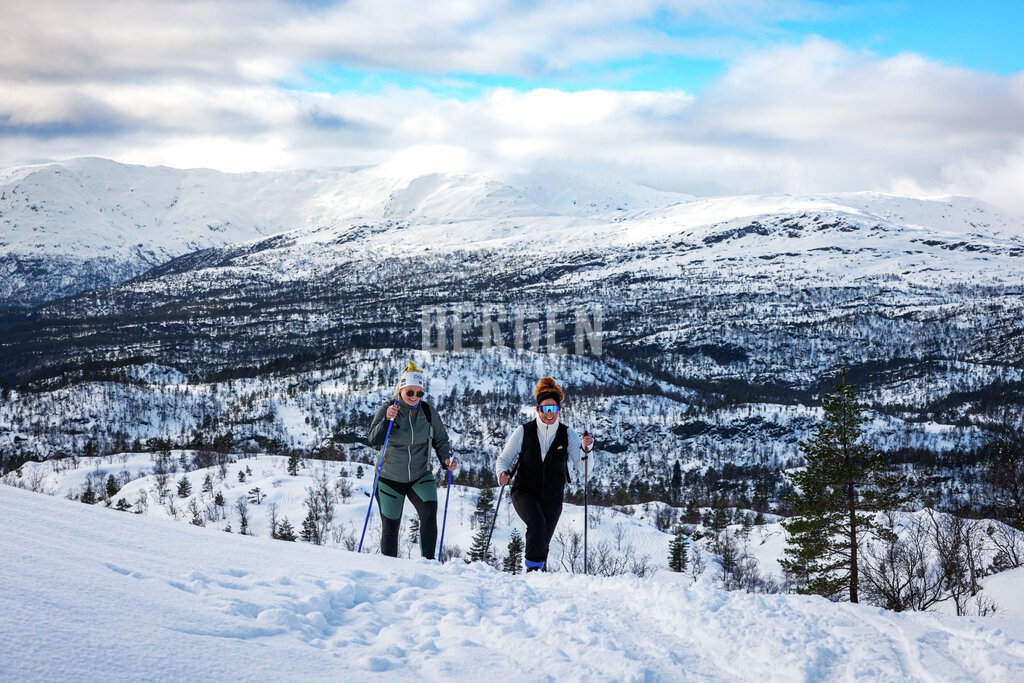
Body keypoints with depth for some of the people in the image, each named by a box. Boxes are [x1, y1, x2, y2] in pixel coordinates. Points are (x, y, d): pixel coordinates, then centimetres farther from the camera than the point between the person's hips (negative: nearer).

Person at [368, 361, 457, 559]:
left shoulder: (428, 411, -5)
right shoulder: (387, 408, -10)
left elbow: (441, 439, 5)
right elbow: (374, 440, -19)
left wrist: (446, 458, -14)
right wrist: (388, 420, -34)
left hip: (420, 476, 1)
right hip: (390, 478, -1)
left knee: (429, 513, -23)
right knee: (390, 527, 7)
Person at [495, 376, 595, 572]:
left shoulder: (568, 434, -1)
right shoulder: (524, 432, -5)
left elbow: (580, 464, -10)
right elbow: (504, 459, 1)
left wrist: (586, 448, -29)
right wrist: (503, 473, -20)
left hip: (552, 497, 2)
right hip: (524, 492, -2)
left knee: (542, 542, 3)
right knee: (537, 524, -29)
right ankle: (534, 567, -22)